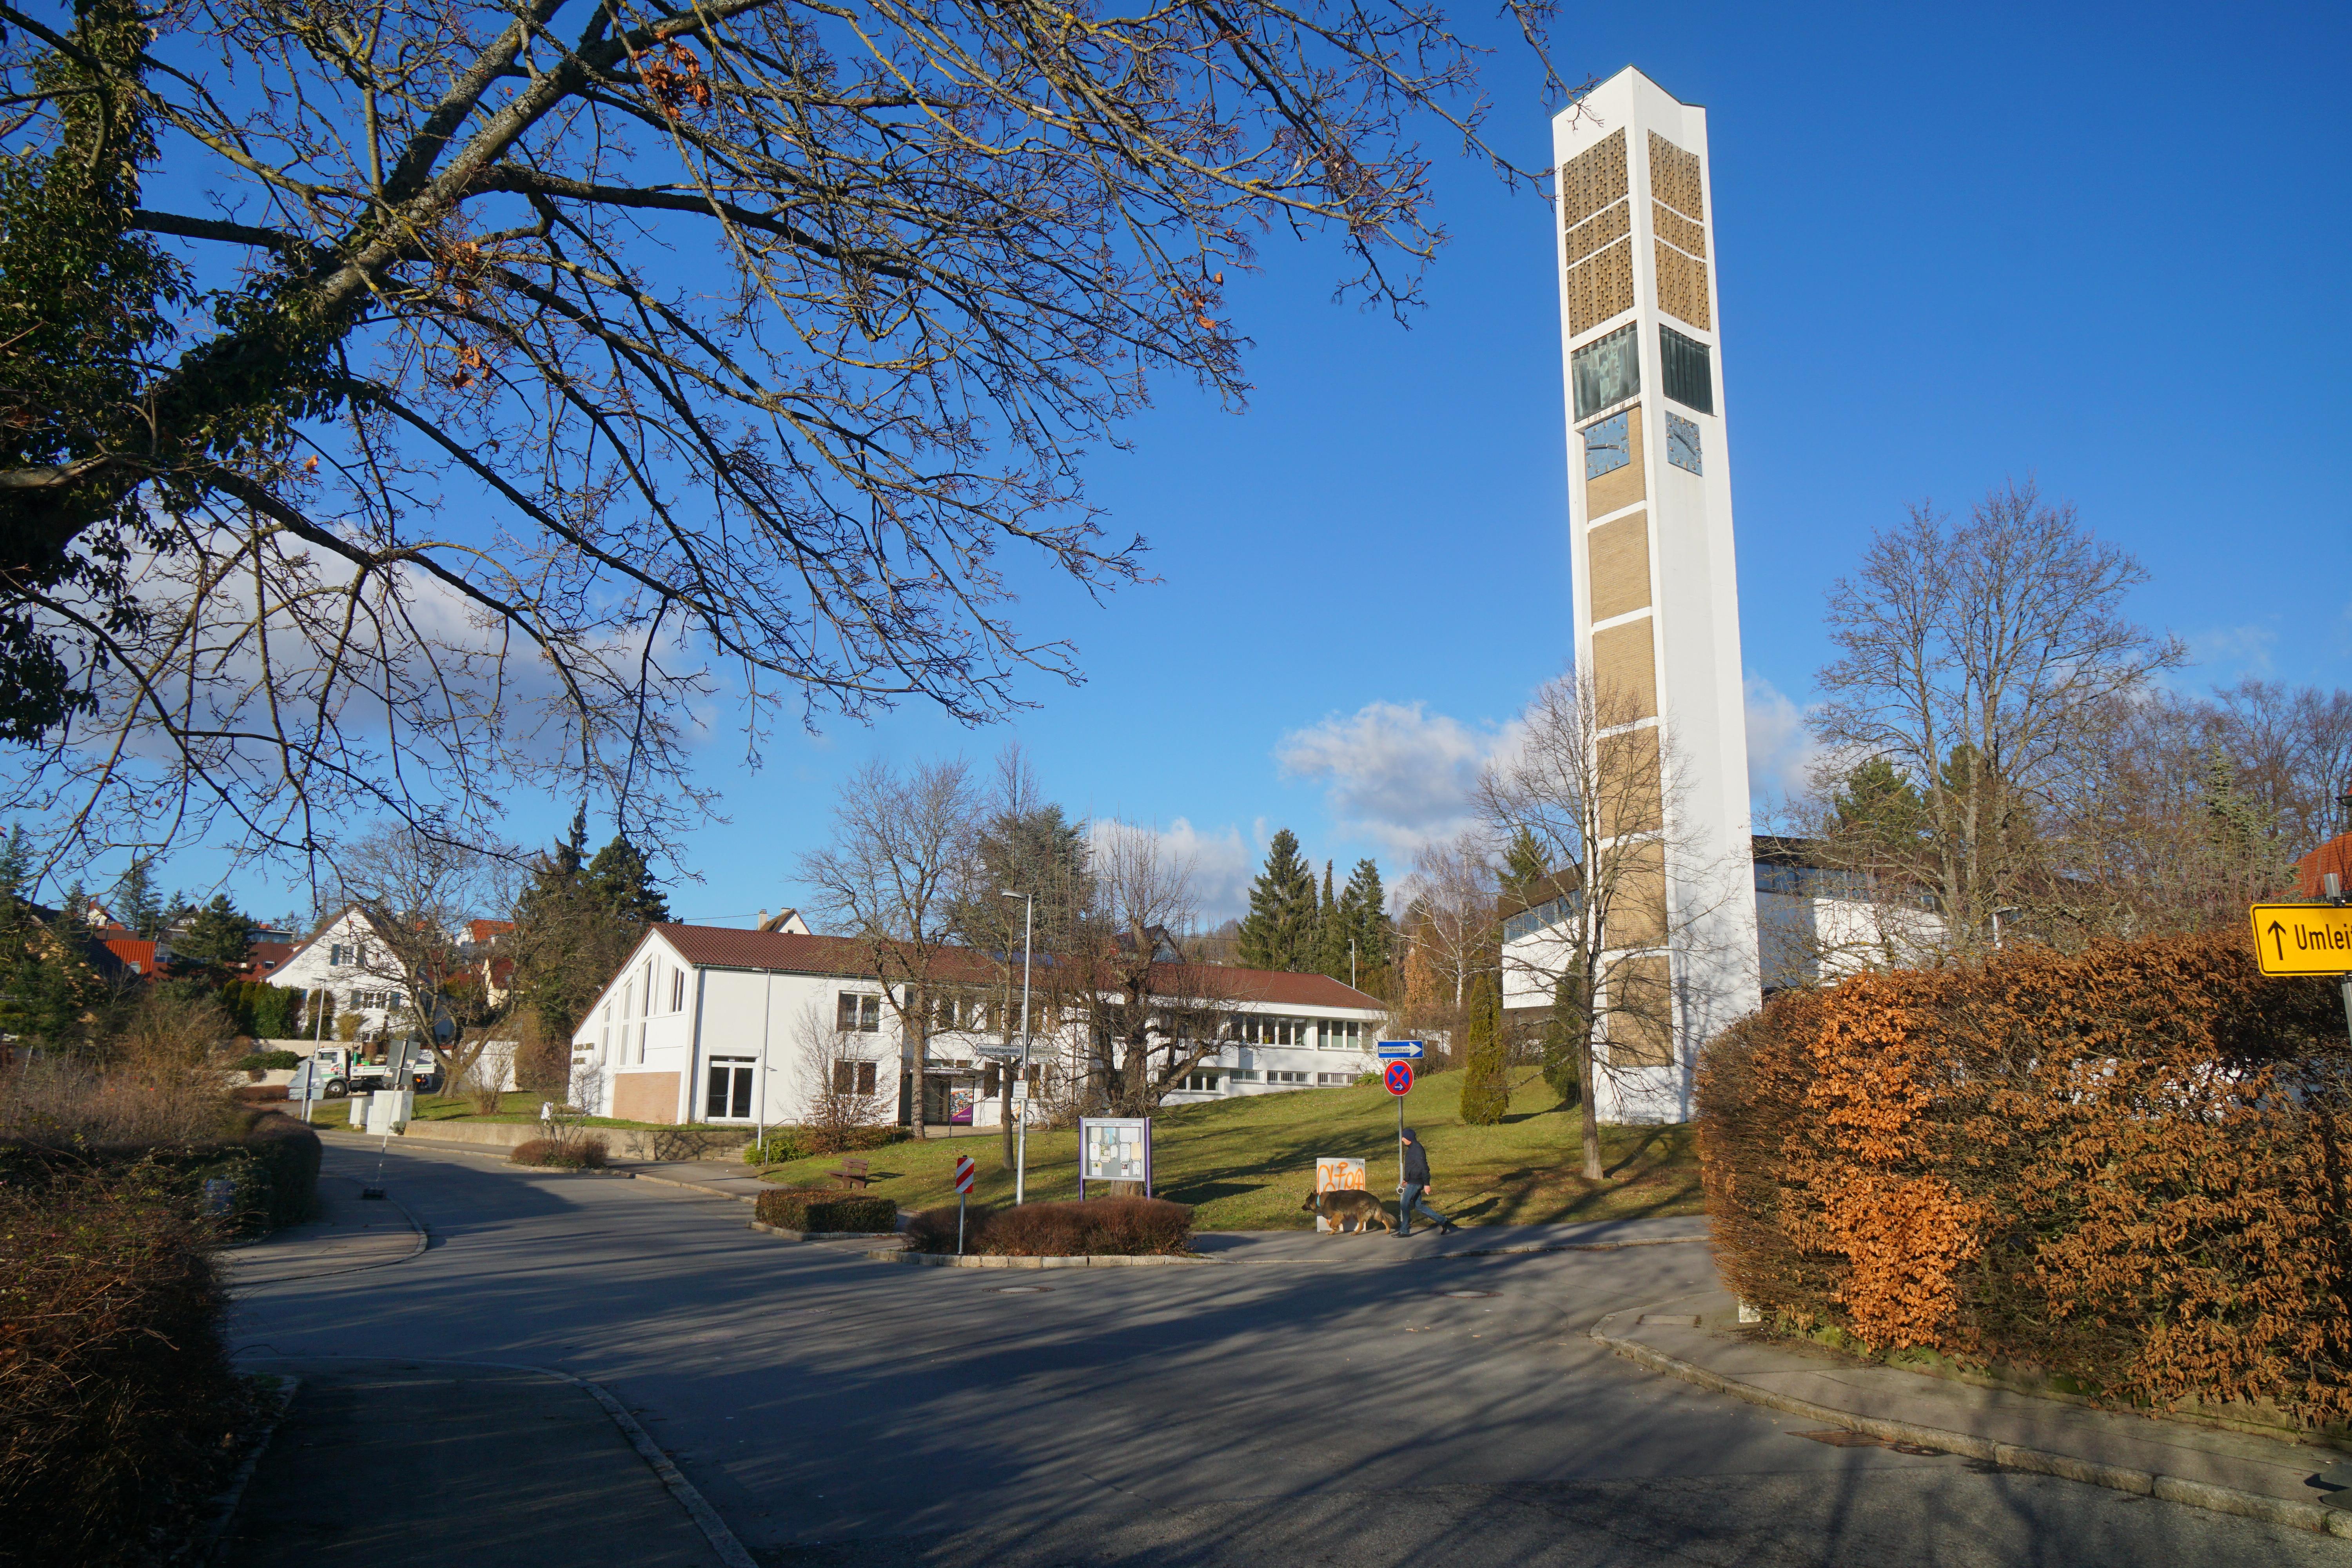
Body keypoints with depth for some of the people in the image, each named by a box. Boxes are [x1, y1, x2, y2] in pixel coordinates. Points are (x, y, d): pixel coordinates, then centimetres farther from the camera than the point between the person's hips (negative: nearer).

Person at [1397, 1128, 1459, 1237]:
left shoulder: (1417, 1150, -18)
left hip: (1415, 1182, -10)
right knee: (1418, 1206, 13)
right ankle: (1442, 1221, 17)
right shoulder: (1412, 1148, 14)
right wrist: (1407, 1180, 27)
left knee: (1404, 1205, -6)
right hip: (1414, 1182, 10)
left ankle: (1404, 1231, 1)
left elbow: (1424, 1167, -23)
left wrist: (1426, 1184, -26)